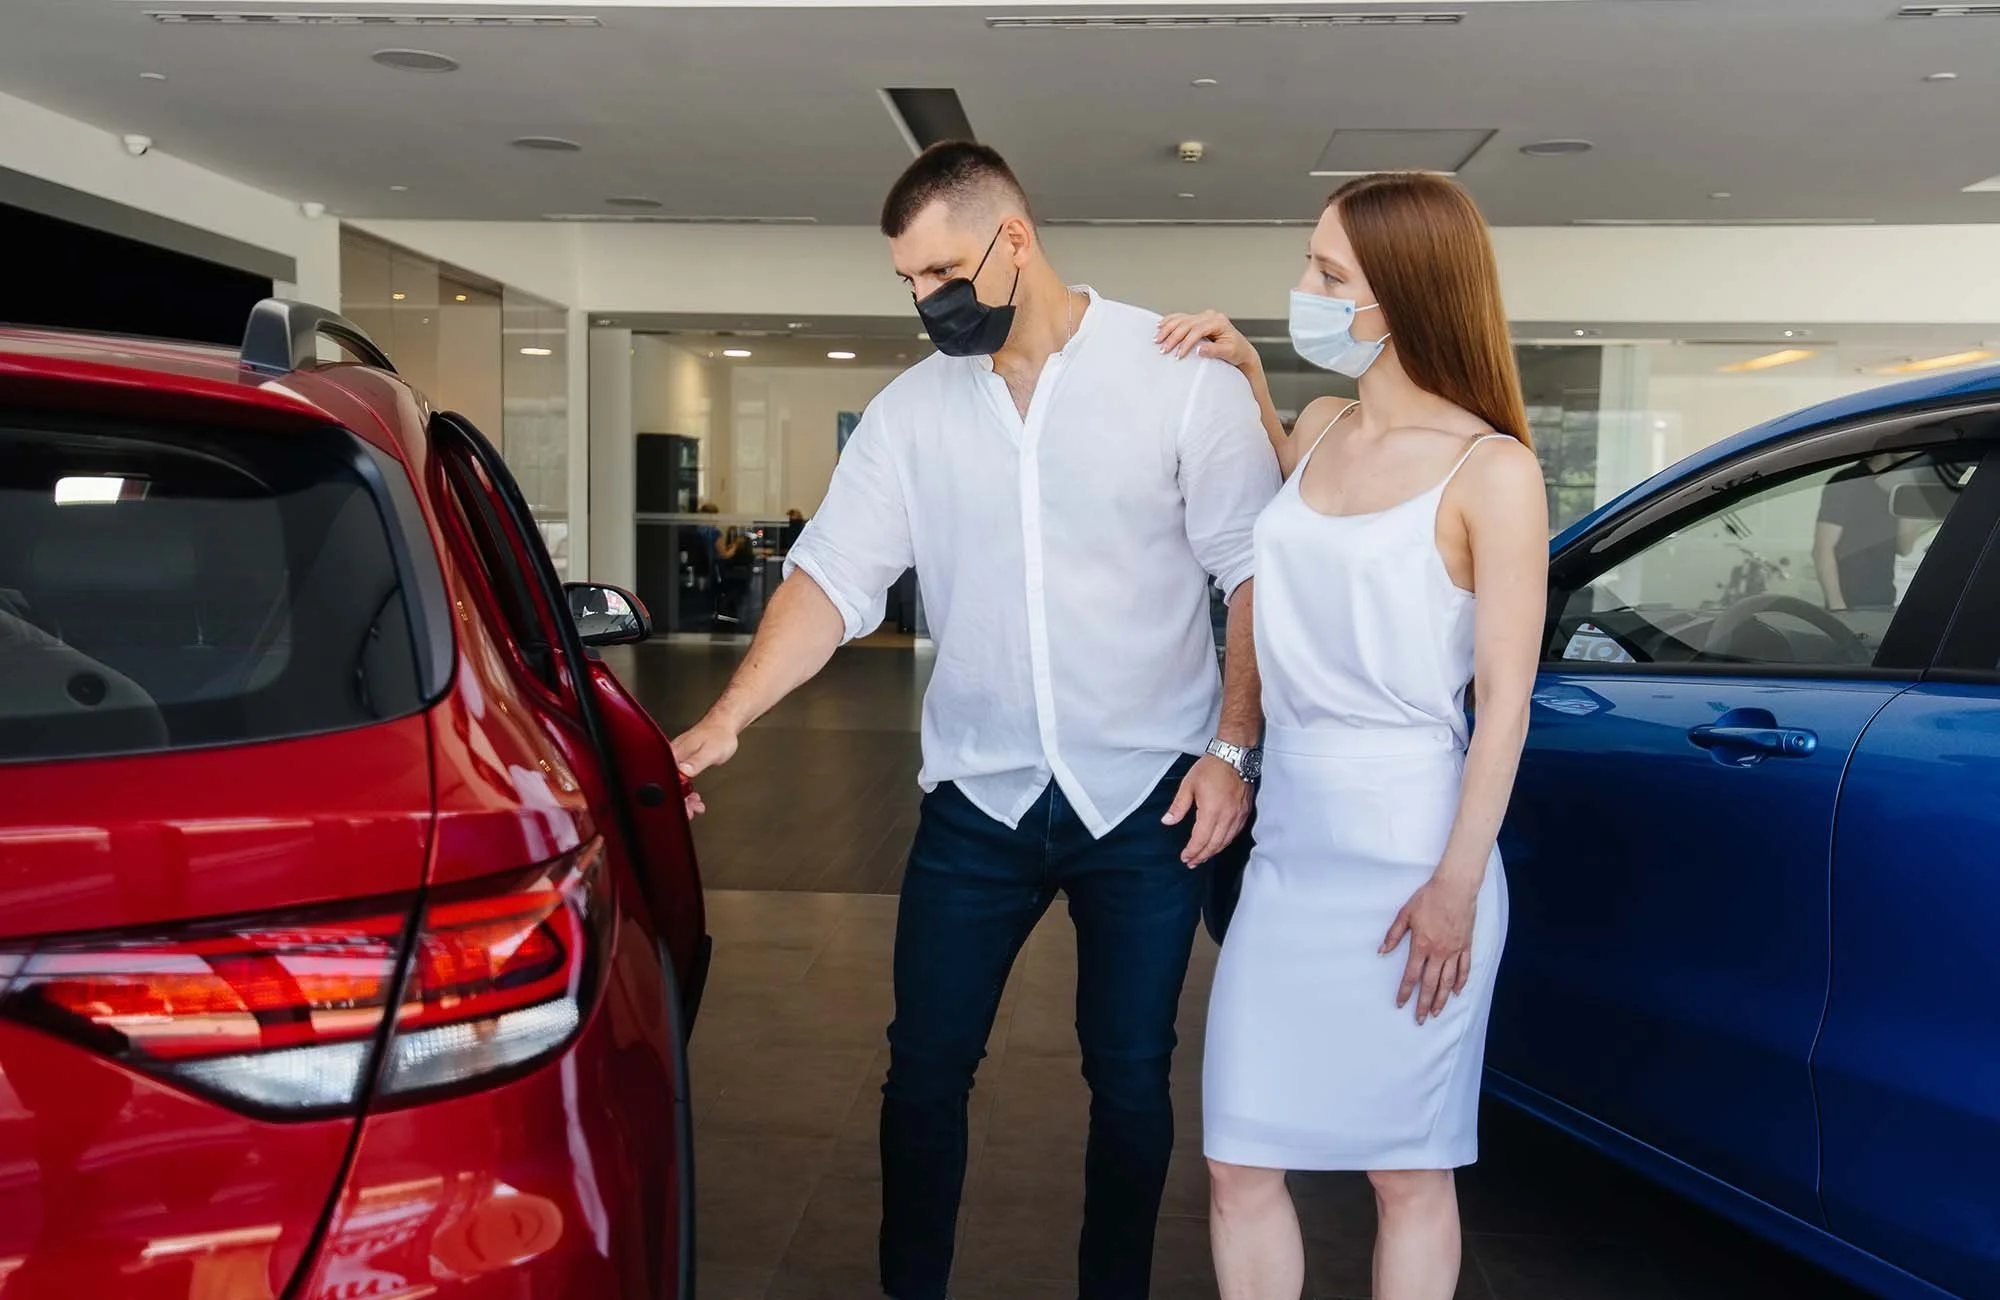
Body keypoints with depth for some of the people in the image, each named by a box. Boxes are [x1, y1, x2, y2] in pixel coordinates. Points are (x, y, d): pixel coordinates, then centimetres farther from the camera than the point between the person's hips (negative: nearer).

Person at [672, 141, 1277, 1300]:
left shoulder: (1179, 376, -6)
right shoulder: (915, 408, 3)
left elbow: (1255, 570, -3)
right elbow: (835, 575, -2)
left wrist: (1232, 746, -8)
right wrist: (724, 722, -13)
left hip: (1146, 796, -2)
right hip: (979, 798, 3)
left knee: (1130, 1074, 10)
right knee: (926, 1065, 9)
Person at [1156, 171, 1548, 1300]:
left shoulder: (1491, 470, -8)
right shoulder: (1325, 428, 8)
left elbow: (1505, 697, -10)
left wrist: (1457, 886, -15)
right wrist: (1244, 373, 18)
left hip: (1410, 849, -6)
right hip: (1290, 838, 6)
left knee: (1410, 1173, 9)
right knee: (1240, 1162, 8)